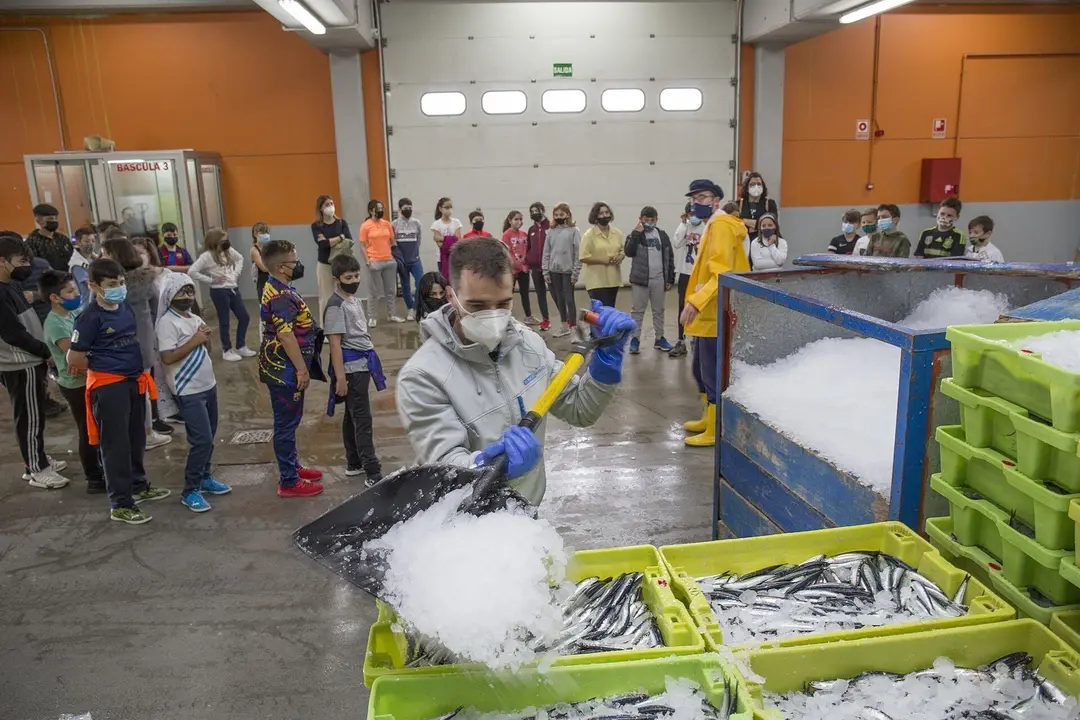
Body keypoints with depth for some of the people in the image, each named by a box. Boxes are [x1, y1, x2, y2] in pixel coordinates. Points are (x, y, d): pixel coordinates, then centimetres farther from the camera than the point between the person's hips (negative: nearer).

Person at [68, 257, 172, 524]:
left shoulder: (126, 307, 4)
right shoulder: (91, 317, -15)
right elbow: (74, 359, -11)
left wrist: (139, 370, 12)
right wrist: (102, 368, 3)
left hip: (134, 381, 7)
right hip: (108, 386, -7)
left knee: (136, 438, 19)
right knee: (115, 444, 0)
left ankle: (138, 486, 37)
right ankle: (120, 504, 9)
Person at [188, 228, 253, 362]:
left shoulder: (229, 250, 4)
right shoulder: (207, 256, -14)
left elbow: (240, 258, 23)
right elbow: (192, 272, -18)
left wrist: (236, 273, 9)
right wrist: (210, 280, -15)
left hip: (233, 289, 7)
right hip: (219, 291, -7)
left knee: (244, 317, 10)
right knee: (224, 321, 2)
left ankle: (241, 347, 25)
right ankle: (227, 351, 17)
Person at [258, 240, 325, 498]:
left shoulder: (280, 289, 11)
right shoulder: (280, 296, -22)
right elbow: (286, 335, -26)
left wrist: (300, 368, 24)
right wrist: (302, 369, -21)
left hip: (285, 368, 10)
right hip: (285, 370, -10)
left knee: (289, 420, 20)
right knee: (286, 423, -1)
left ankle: (292, 467, 34)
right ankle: (289, 481, 9)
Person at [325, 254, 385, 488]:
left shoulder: (354, 300, 13)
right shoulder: (336, 306, -15)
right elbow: (335, 343, -18)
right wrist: (340, 376, -21)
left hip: (362, 364, 9)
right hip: (351, 367, -9)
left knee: (353, 416, 17)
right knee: (362, 419, -8)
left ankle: (354, 463, 27)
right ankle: (373, 473, -6)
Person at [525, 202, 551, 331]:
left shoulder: (551, 227, -6)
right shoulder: (531, 229, 13)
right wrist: (527, 262, 9)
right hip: (535, 267, 6)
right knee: (540, 294, 9)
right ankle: (545, 319, 17)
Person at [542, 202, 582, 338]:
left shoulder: (574, 231, -4)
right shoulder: (551, 231, 8)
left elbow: (578, 253, -7)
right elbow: (546, 252, 8)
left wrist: (576, 272, -11)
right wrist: (545, 271, 3)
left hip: (568, 270, -4)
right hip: (554, 271, 4)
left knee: (569, 299, -2)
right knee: (559, 299, 10)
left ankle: (573, 327, 3)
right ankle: (564, 325, 21)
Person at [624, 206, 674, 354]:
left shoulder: (662, 235, 8)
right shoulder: (636, 234, 2)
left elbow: (669, 257, 9)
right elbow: (629, 252, -15)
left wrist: (670, 279, 5)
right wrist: (636, 233, -17)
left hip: (658, 279, 2)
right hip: (640, 279, -2)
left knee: (659, 310, 11)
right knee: (638, 310, 2)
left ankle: (659, 339, 20)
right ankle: (635, 339, 8)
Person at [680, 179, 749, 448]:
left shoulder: (721, 225, -15)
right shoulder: (713, 225, 19)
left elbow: (721, 272, -26)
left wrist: (696, 301, -31)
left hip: (715, 314, -11)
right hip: (708, 313, 11)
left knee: (713, 372, -5)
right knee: (702, 368, 19)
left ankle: (715, 432, 3)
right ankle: (708, 418, 32)